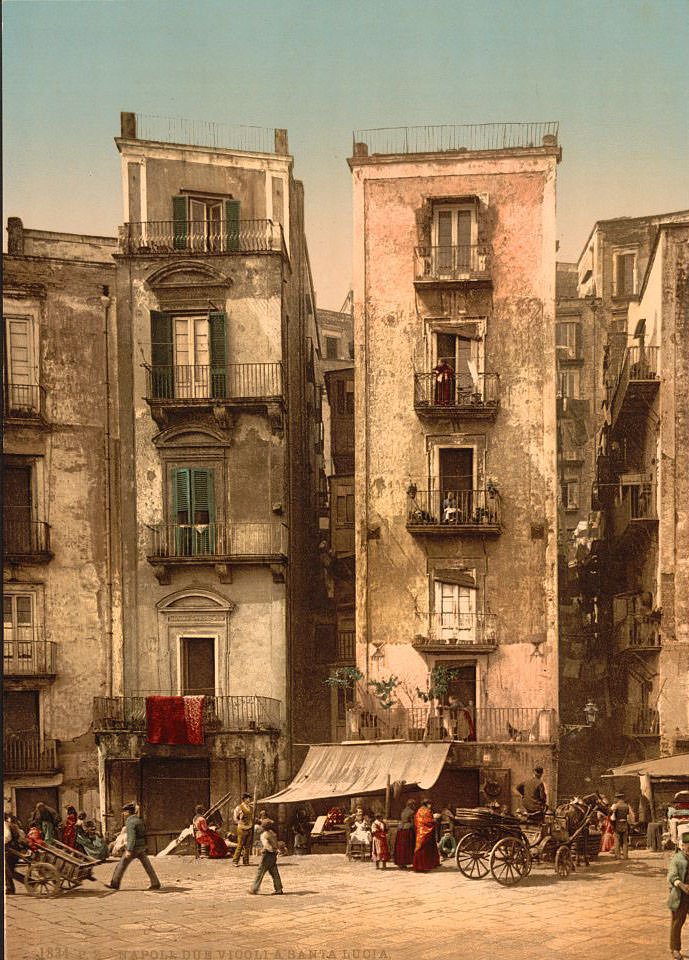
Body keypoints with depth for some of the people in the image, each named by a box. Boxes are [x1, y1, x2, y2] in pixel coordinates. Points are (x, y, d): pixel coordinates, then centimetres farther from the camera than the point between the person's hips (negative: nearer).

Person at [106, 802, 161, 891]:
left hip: (133, 847, -8)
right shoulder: (138, 820, 13)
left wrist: (129, 850, -28)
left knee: (121, 865, 3)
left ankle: (115, 884, 9)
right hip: (142, 848, 8)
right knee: (147, 866, 7)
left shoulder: (130, 821, -15)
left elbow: (131, 837, -24)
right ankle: (155, 884, 4)